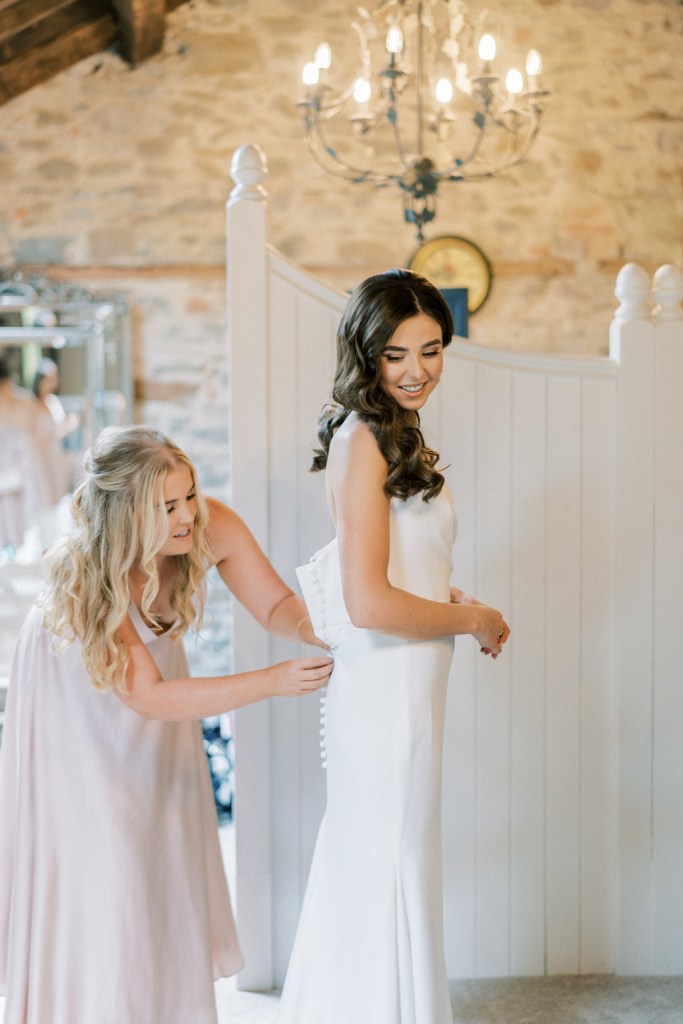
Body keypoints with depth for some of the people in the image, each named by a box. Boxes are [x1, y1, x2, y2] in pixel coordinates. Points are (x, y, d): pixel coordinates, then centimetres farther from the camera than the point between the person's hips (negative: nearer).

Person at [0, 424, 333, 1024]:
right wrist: (272, 682, -42)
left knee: (167, 855, 12)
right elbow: (150, 696, -35)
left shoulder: (212, 527, -30)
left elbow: (276, 605, -15)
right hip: (79, 695, -4)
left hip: (155, 660, 4)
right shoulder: (82, 575, -39)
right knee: (93, 865, -4)